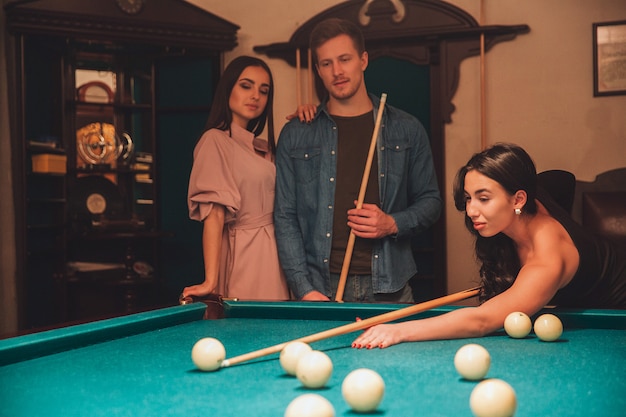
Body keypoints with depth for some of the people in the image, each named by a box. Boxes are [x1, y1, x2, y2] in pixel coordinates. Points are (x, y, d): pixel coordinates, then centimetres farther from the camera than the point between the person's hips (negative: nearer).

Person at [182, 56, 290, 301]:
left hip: (273, 253, 8)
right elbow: (214, 214, -15)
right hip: (245, 256, -8)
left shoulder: (263, 148, 20)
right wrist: (211, 281, -23)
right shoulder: (215, 140, -6)